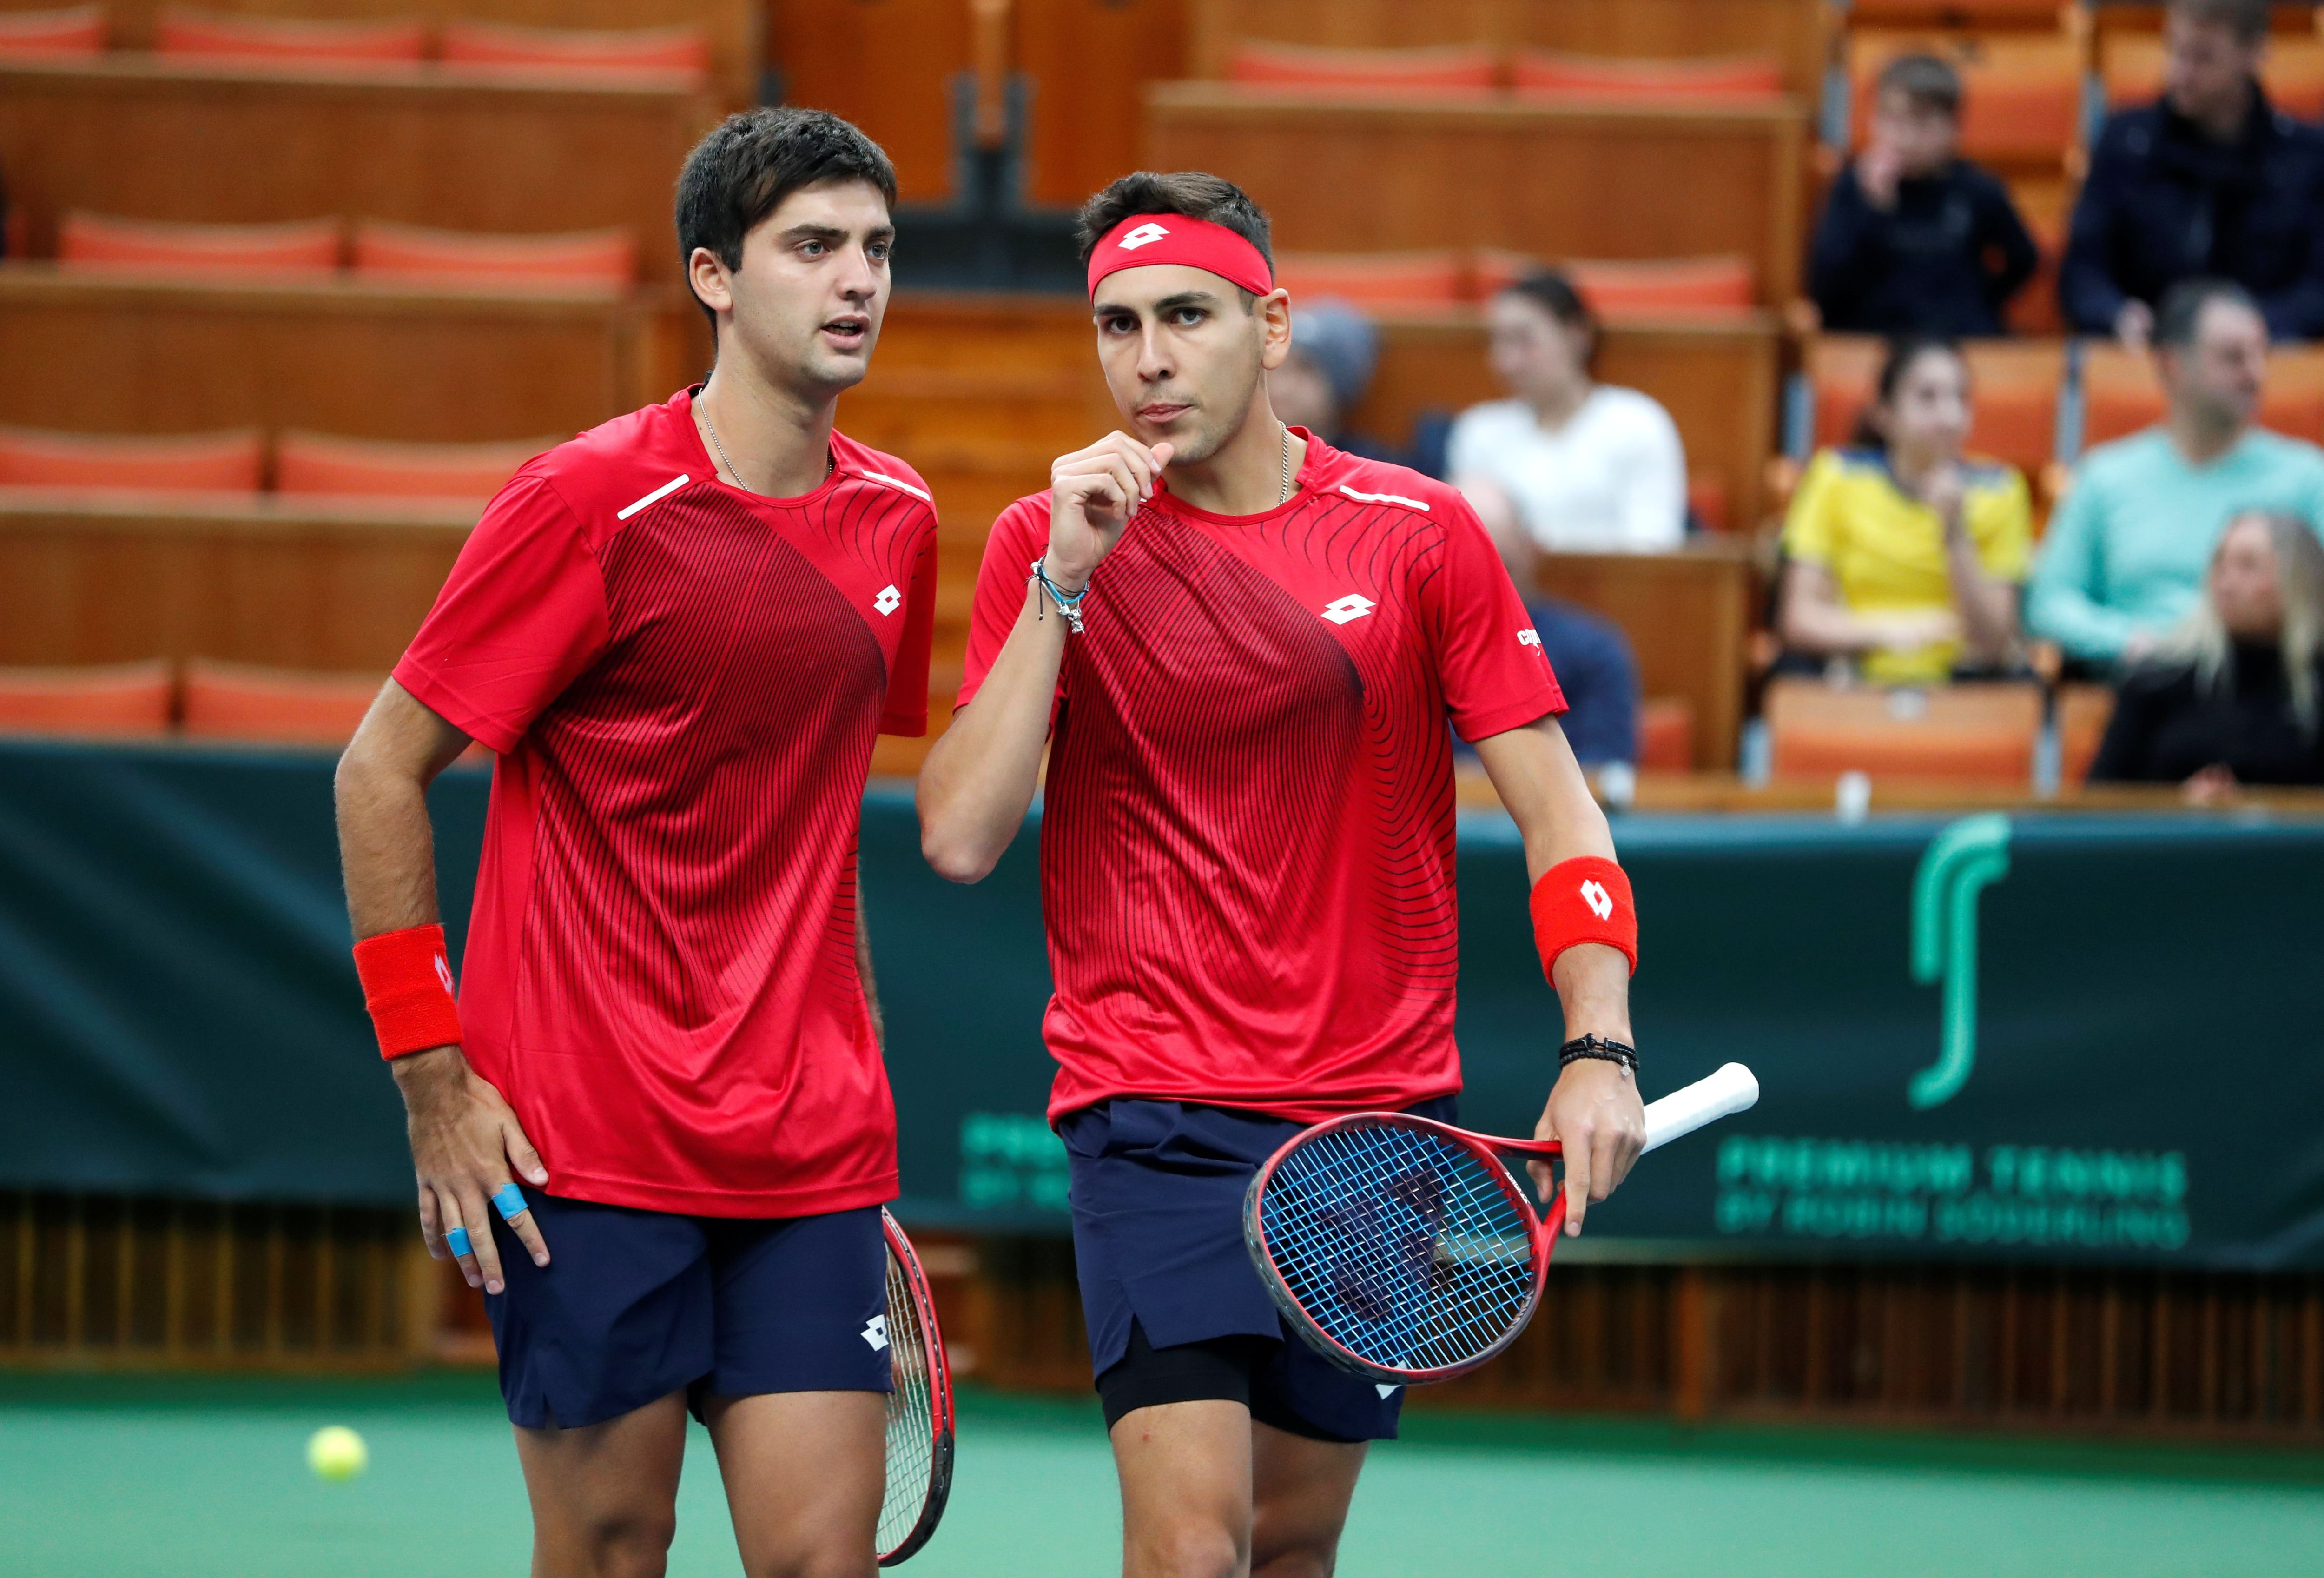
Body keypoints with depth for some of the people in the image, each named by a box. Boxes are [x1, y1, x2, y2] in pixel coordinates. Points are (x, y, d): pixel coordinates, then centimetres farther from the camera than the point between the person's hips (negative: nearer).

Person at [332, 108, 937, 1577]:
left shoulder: (896, 521, 9)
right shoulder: (591, 503, -9)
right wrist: (435, 1075, -9)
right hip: (587, 1148, -5)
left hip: (810, 1155, 5)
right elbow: (381, 770, -5)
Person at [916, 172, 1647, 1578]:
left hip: (1380, 1114, 2)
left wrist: (1599, 1051, -13)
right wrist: (1064, 577, -14)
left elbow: (1555, 810, 1)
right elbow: (960, 837, -9)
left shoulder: (1421, 537, 1)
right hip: (1155, 1111, -2)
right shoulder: (1049, 543, 0)